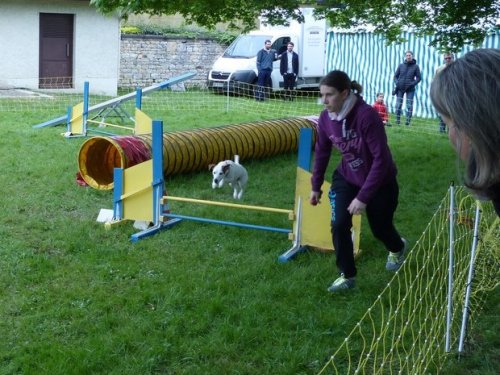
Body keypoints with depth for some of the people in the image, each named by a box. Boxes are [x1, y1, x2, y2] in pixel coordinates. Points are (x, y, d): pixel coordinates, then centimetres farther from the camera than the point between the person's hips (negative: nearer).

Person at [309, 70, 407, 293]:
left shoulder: (367, 116, -34)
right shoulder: (326, 118, -15)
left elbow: (381, 160, -32)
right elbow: (322, 152, 3)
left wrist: (363, 197, -32)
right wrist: (316, 186, 10)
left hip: (380, 181, -4)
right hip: (346, 178, 4)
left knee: (380, 228, 16)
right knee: (339, 224, -13)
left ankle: (397, 249, 53)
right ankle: (347, 276, 9)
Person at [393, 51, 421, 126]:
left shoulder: (415, 66, 2)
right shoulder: (401, 66, 7)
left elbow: (418, 78, 2)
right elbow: (395, 76, 11)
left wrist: (412, 84, -13)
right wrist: (397, 83, -7)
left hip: (410, 89, -1)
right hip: (400, 88, 2)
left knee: (409, 106, -4)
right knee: (398, 105, -1)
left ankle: (408, 122, 1)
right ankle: (397, 121, 9)